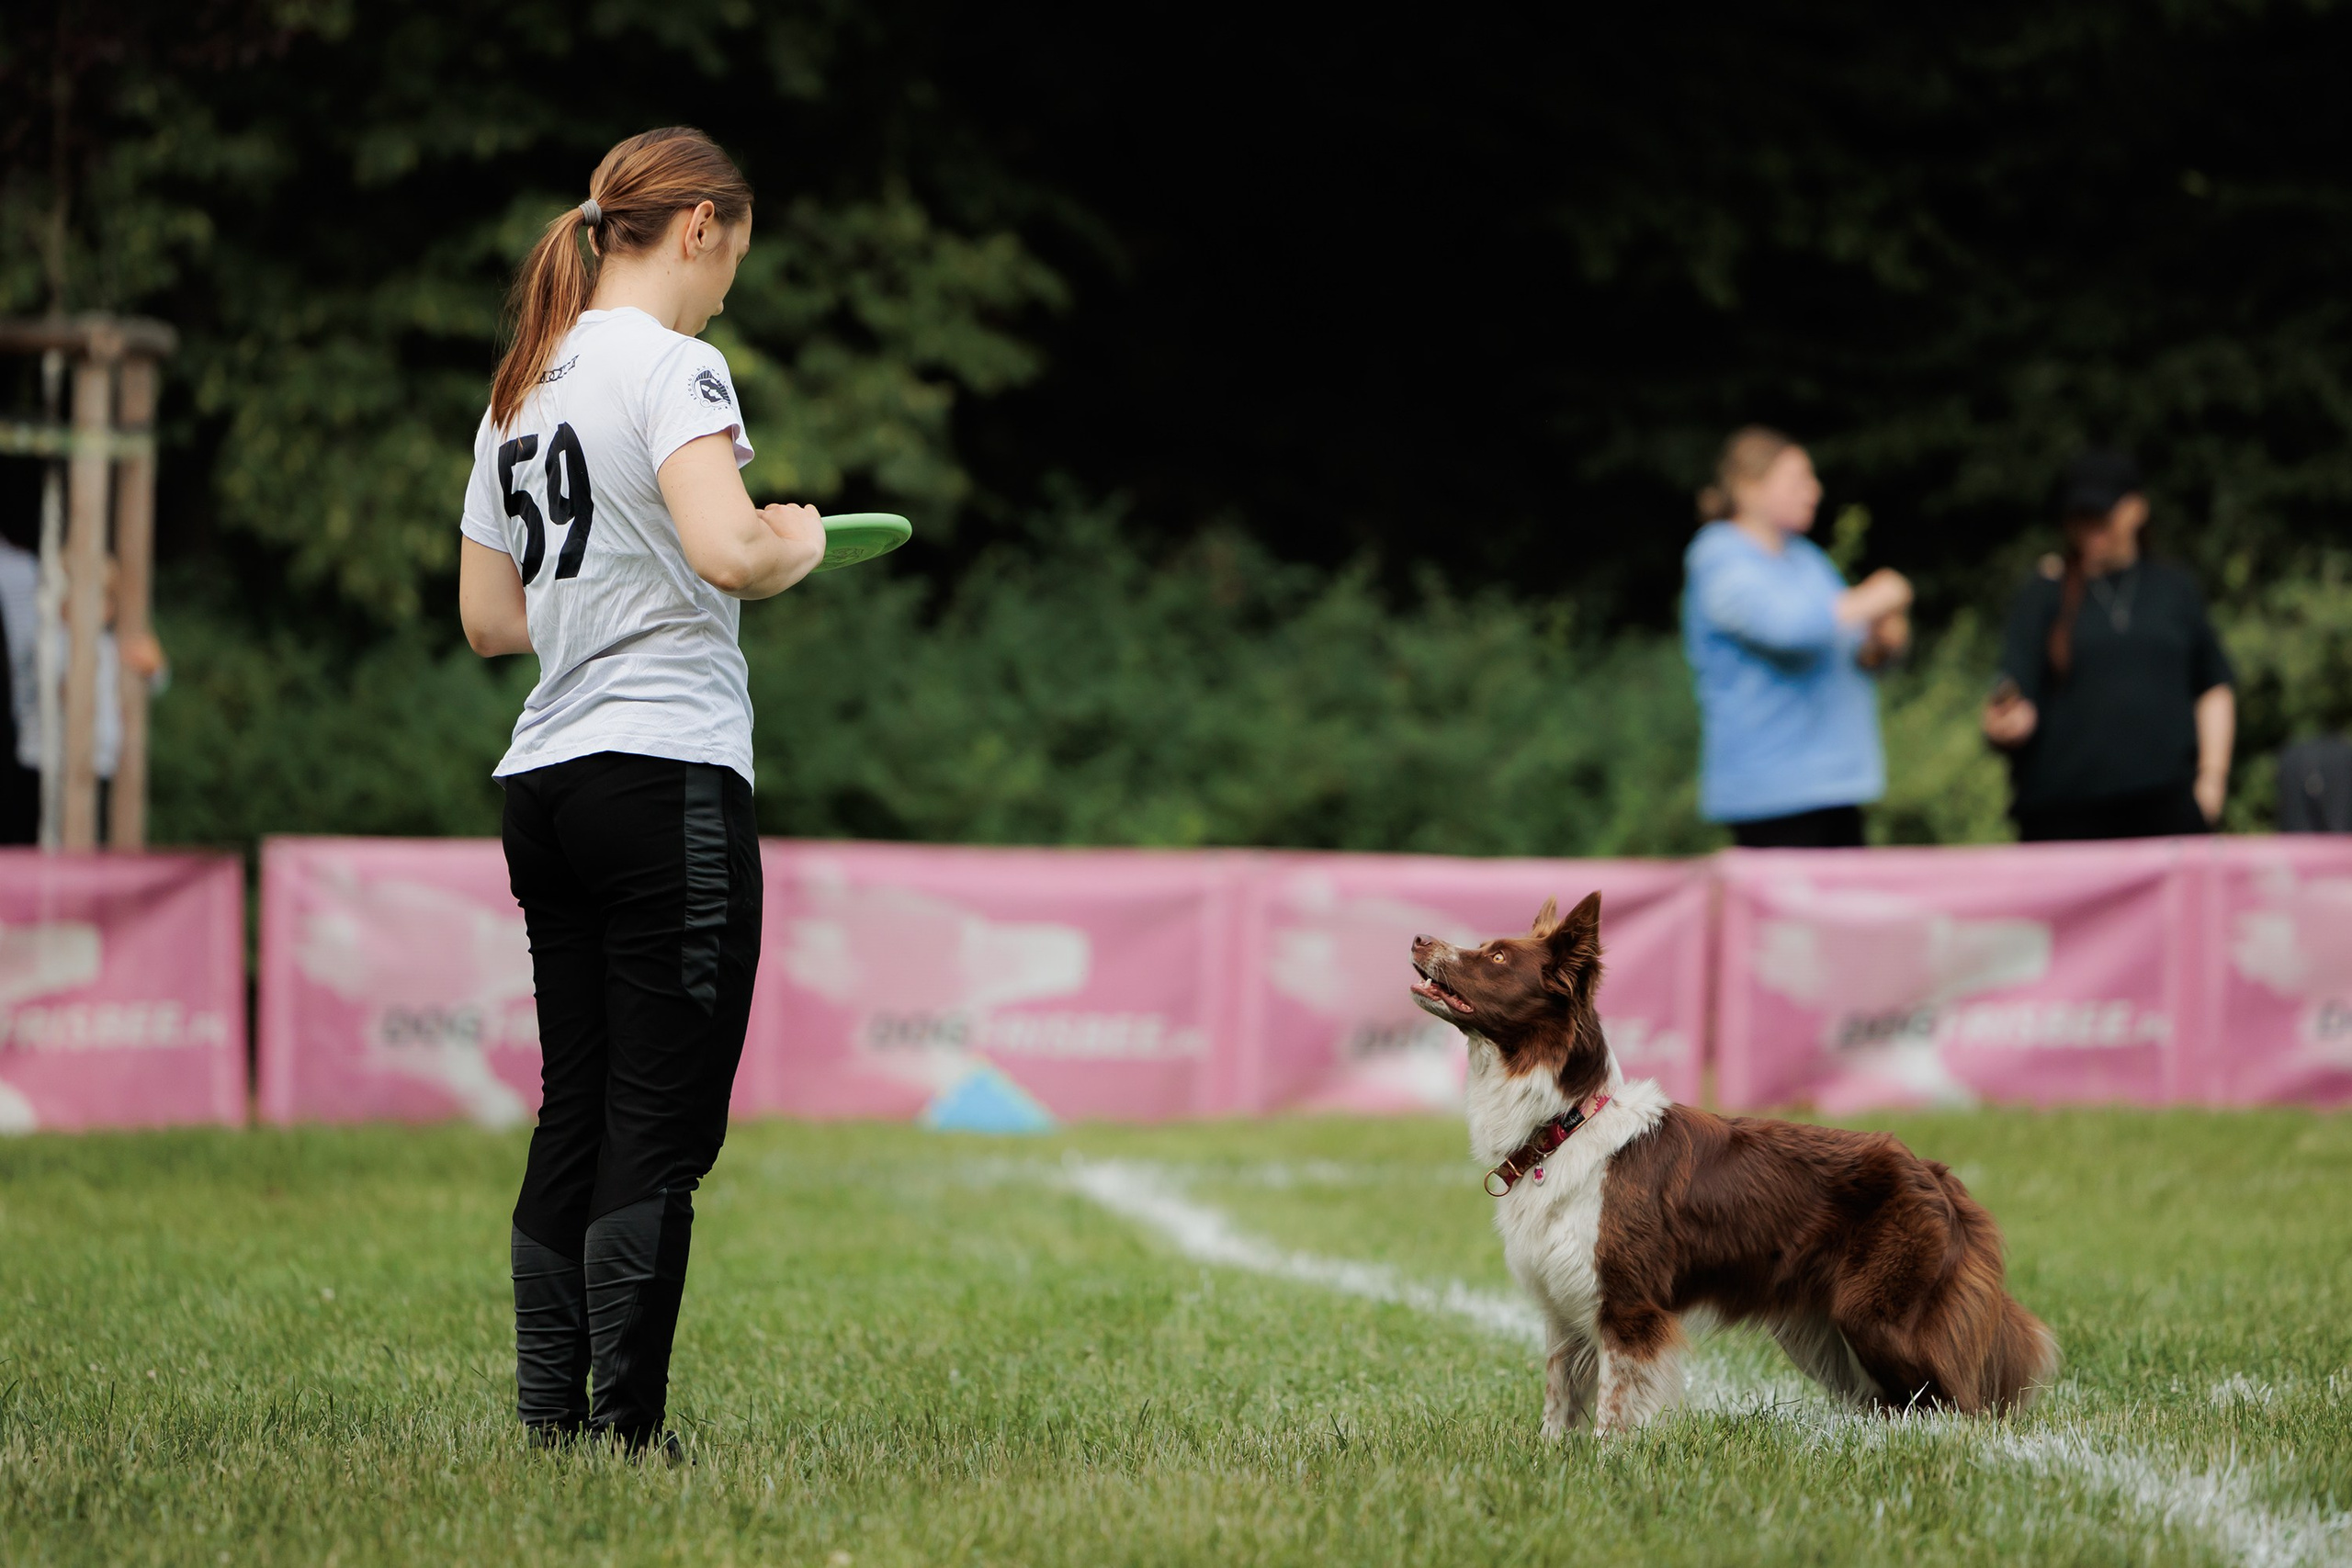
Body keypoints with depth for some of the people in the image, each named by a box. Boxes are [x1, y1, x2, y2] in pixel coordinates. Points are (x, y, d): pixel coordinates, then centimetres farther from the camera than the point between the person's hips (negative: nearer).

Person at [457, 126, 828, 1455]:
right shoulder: (673, 365, -8)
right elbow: (726, 550, -24)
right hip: (670, 773, -8)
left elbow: (488, 619, 20)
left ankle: (549, 1419, 11)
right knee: (663, 1128, -5)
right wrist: (796, 548, -4)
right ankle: (626, 1430, -6)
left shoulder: (523, 388, 16)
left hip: (544, 783, 8)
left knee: (575, 1116, 11)